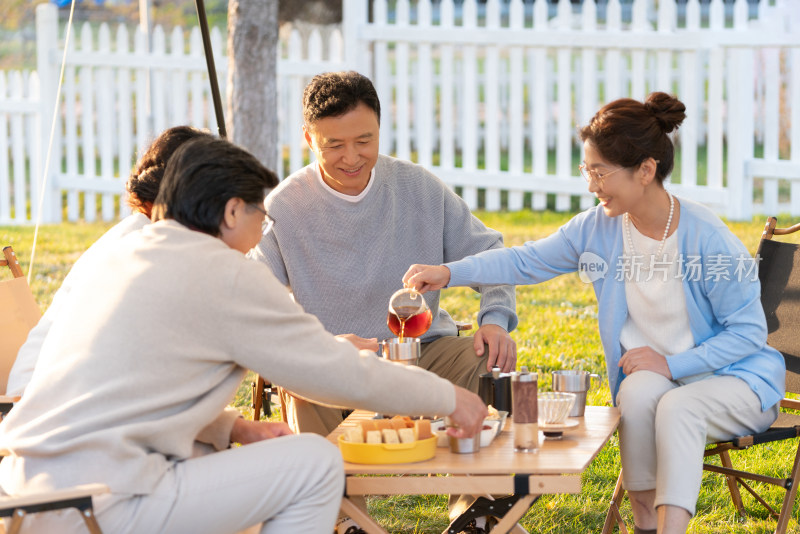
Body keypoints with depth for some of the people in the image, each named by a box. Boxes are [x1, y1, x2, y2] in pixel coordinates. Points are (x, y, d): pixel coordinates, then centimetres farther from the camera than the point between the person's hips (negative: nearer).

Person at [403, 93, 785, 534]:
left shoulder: (709, 241, -19)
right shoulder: (598, 228, -3)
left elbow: (748, 332, -12)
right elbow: (528, 261, 5)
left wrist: (674, 364, -21)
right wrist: (450, 273, -7)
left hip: (733, 376, -4)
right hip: (650, 375, 4)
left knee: (676, 407, -36)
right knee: (641, 391, -32)